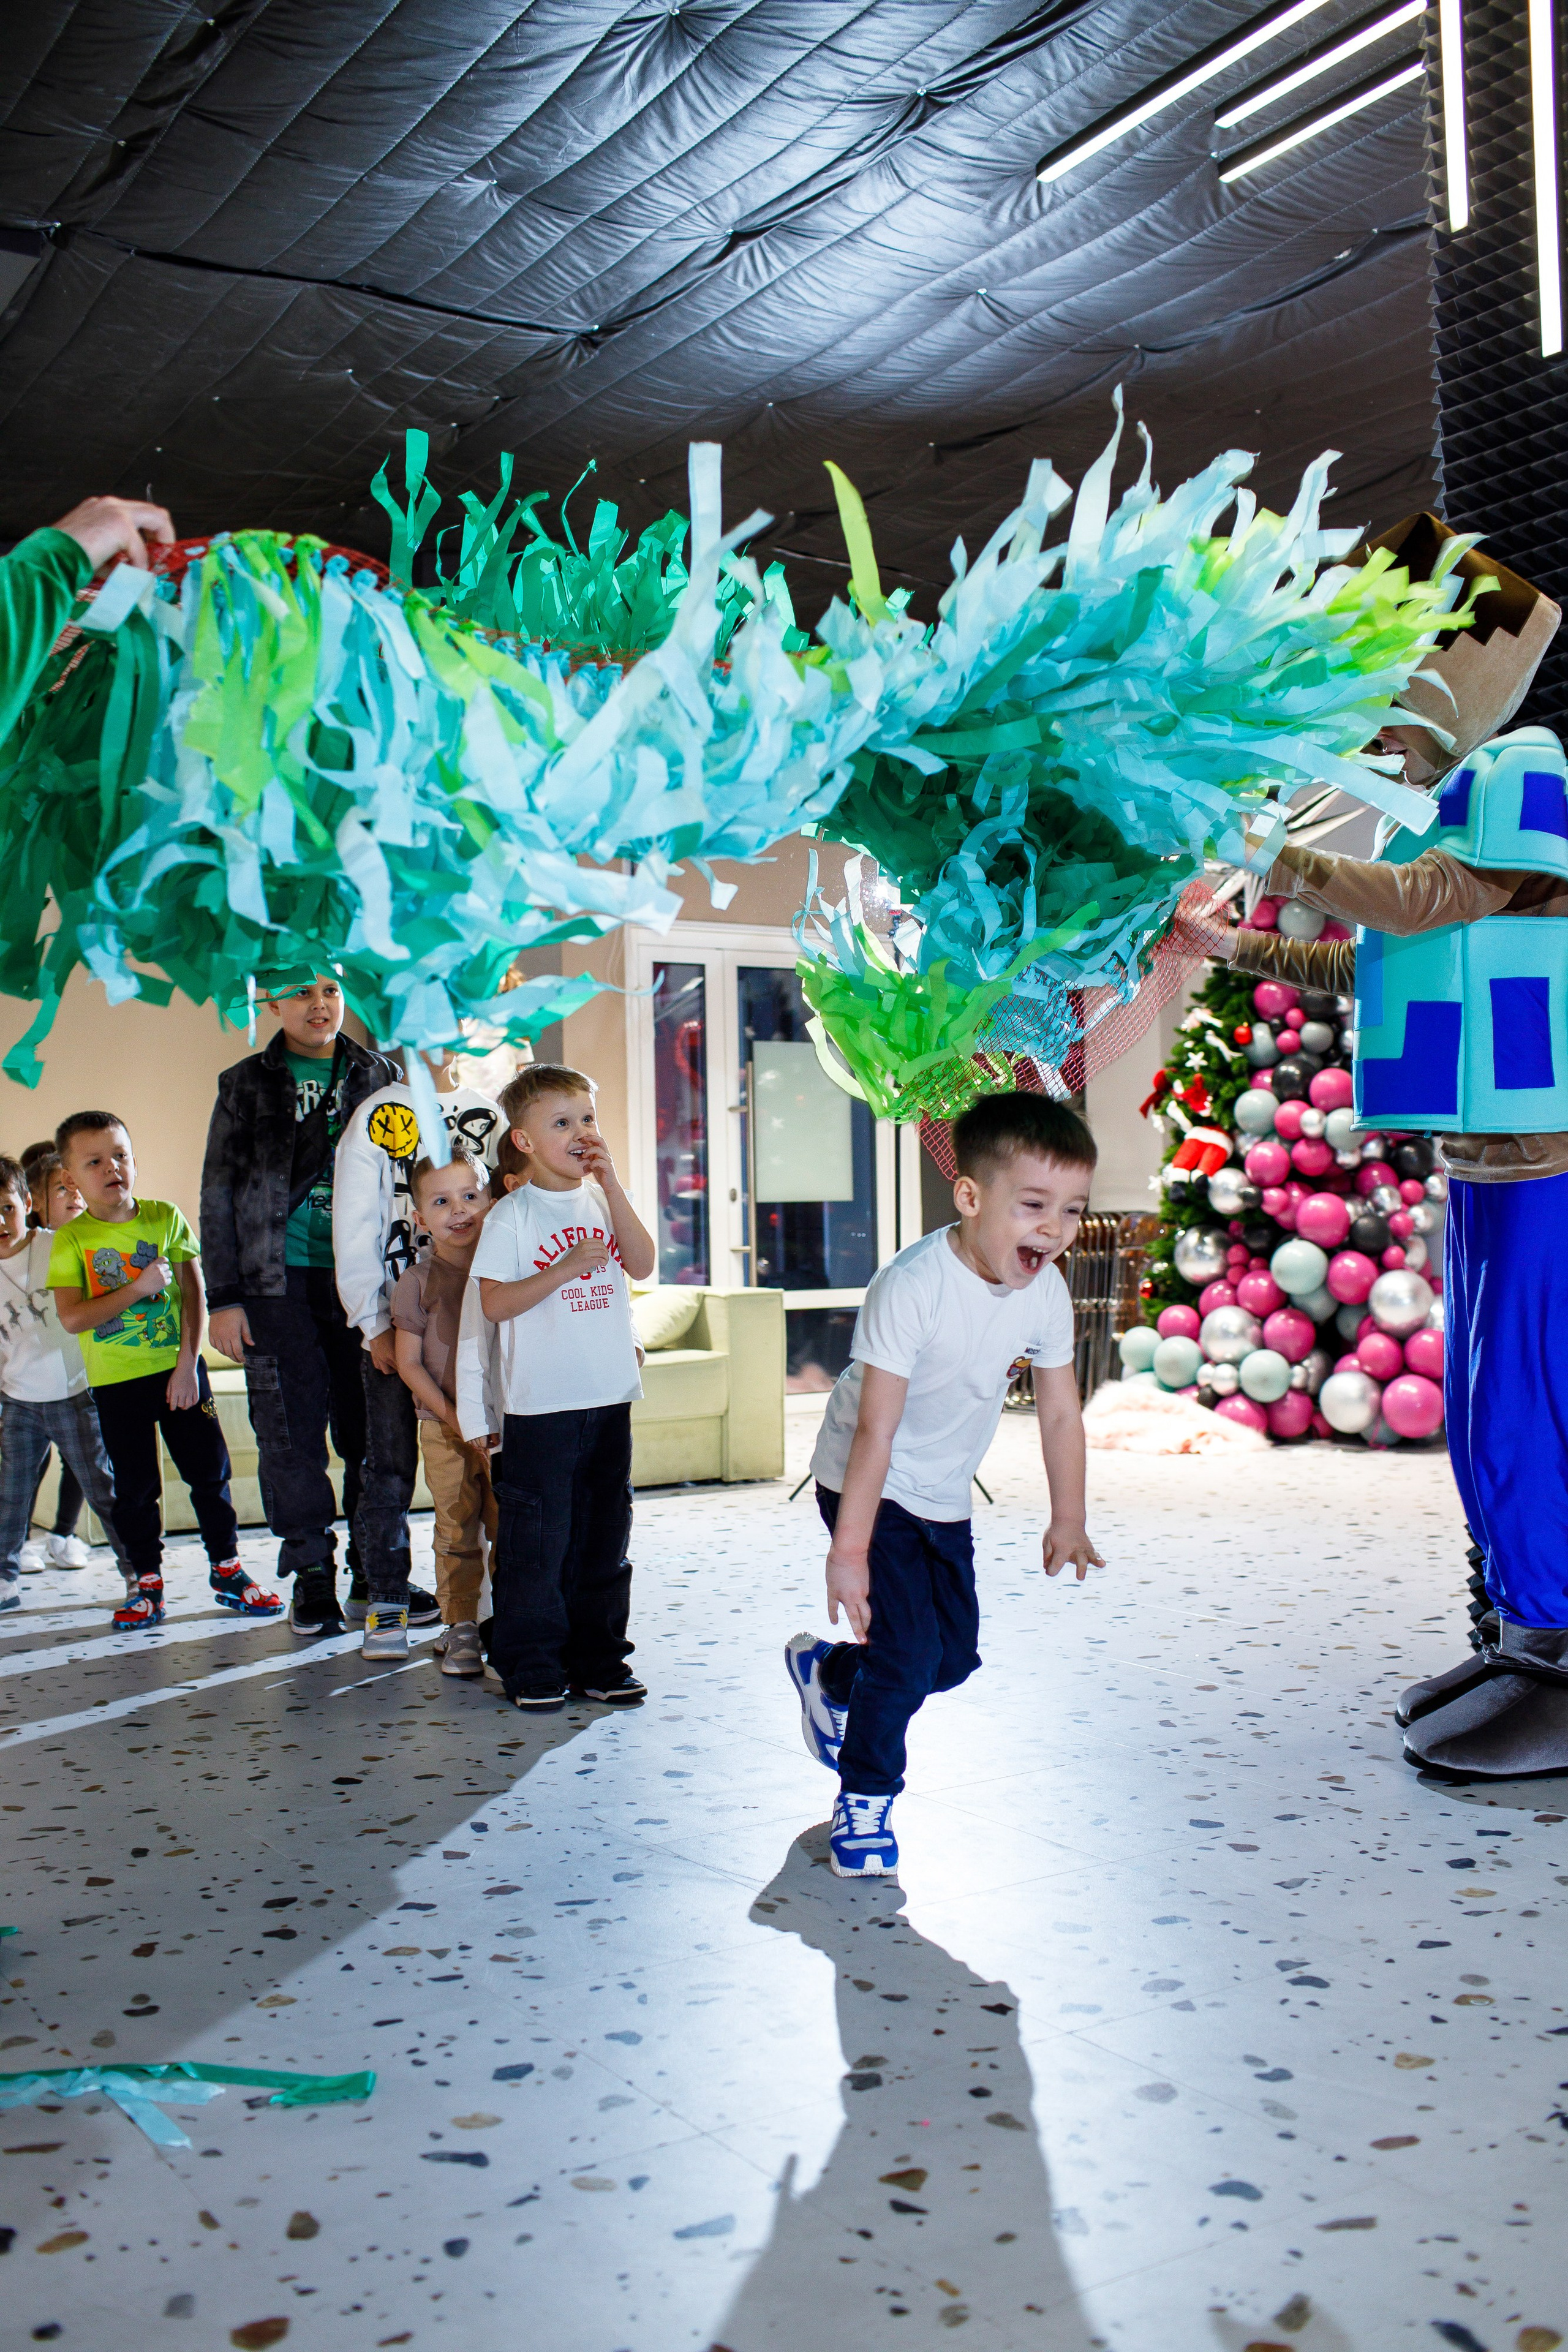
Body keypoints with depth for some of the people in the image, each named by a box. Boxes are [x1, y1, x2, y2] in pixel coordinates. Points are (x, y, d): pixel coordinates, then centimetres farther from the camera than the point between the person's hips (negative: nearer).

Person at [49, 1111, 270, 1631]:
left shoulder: (165, 1217, -1)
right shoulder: (71, 1239, -4)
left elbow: (194, 1294, -2)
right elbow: (72, 1319, -13)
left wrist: (187, 1365, -9)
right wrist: (138, 1289, -20)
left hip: (177, 1369, 1)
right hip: (115, 1382, -1)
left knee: (210, 1471, 5)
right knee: (134, 1487, 6)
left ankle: (226, 1570, 19)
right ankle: (146, 1585, 18)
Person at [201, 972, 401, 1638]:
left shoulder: (379, 1076, 11)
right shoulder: (246, 1084, 8)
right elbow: (219, 1194, 7)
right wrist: (225, 1296, 0)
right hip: (279, 1281, -1)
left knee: (372, 1431, 1)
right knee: (291, 1431, -2)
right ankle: (312, 1575, 10)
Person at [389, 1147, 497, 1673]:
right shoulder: (416, 1280, -3)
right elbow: (410, 1363, -3)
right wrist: (453, 1417, -11)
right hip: (444, 1430, -1)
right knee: (457, 1531, 4)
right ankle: (459, 1627, 15)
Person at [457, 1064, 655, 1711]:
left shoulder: (603, 1202, 9)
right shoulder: (512, 1215, -6)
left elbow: (641, 1266, -4)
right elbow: (493, 1302, -11)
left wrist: (611, 1184, -10)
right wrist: (564, 1269, -21)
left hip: (609, 1396, 5)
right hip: (539, 1403, -5)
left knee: (604, 1534, 12)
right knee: (536, 1537, 0)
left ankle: (599, 1657, 23)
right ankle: (531, 1664, 12)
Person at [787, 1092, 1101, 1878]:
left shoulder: (1045, 1291, -12)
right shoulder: (912, 1286, -31)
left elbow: (1060, 1412, 0)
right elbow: (876, 1429, -30)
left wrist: (1068, 1521, 5)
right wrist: (850, 1550, -29)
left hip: (944, 1498, 7)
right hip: (868, 1487, -7)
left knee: (955, 1658, 14)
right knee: (909, 1653, -12)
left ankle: (826, 1674, 43)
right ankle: (864, 1800, 12)